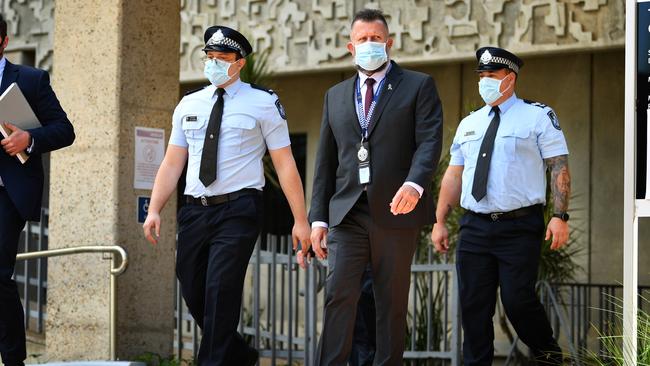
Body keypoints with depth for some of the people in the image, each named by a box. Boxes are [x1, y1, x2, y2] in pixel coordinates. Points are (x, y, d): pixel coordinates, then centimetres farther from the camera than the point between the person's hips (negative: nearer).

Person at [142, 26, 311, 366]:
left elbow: (285, 163, -2)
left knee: (220, 292, -14)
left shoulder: (263, 103, 0)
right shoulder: (189, 104, 13)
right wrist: (154, 210, 0)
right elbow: (172, 163, 12)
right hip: (195, 211, 5)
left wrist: (300, 220, -6)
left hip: (238, 210, -5)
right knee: (193, 294, 9)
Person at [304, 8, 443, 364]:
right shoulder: (335, 96, 18)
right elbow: (325, 162, 16)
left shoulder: (418, 86, 5)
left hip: (395, 211, -2)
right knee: (338, 295, -9)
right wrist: (318, 217, 8)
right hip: (348, 212, 2)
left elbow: (429, 141, -8)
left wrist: (414, 185, -26)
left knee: (392, 302, 3)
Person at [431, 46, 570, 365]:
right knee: (473, 305, 2)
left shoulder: (538, 117, 1)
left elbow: (559, 167, -4)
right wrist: (440, 221, 12)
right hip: (475, 228, 5)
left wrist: (560, 216, -14)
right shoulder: (469, 124, 16)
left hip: (520, 228, -5)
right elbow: (453, 176, 18)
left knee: (517, 300, -9)